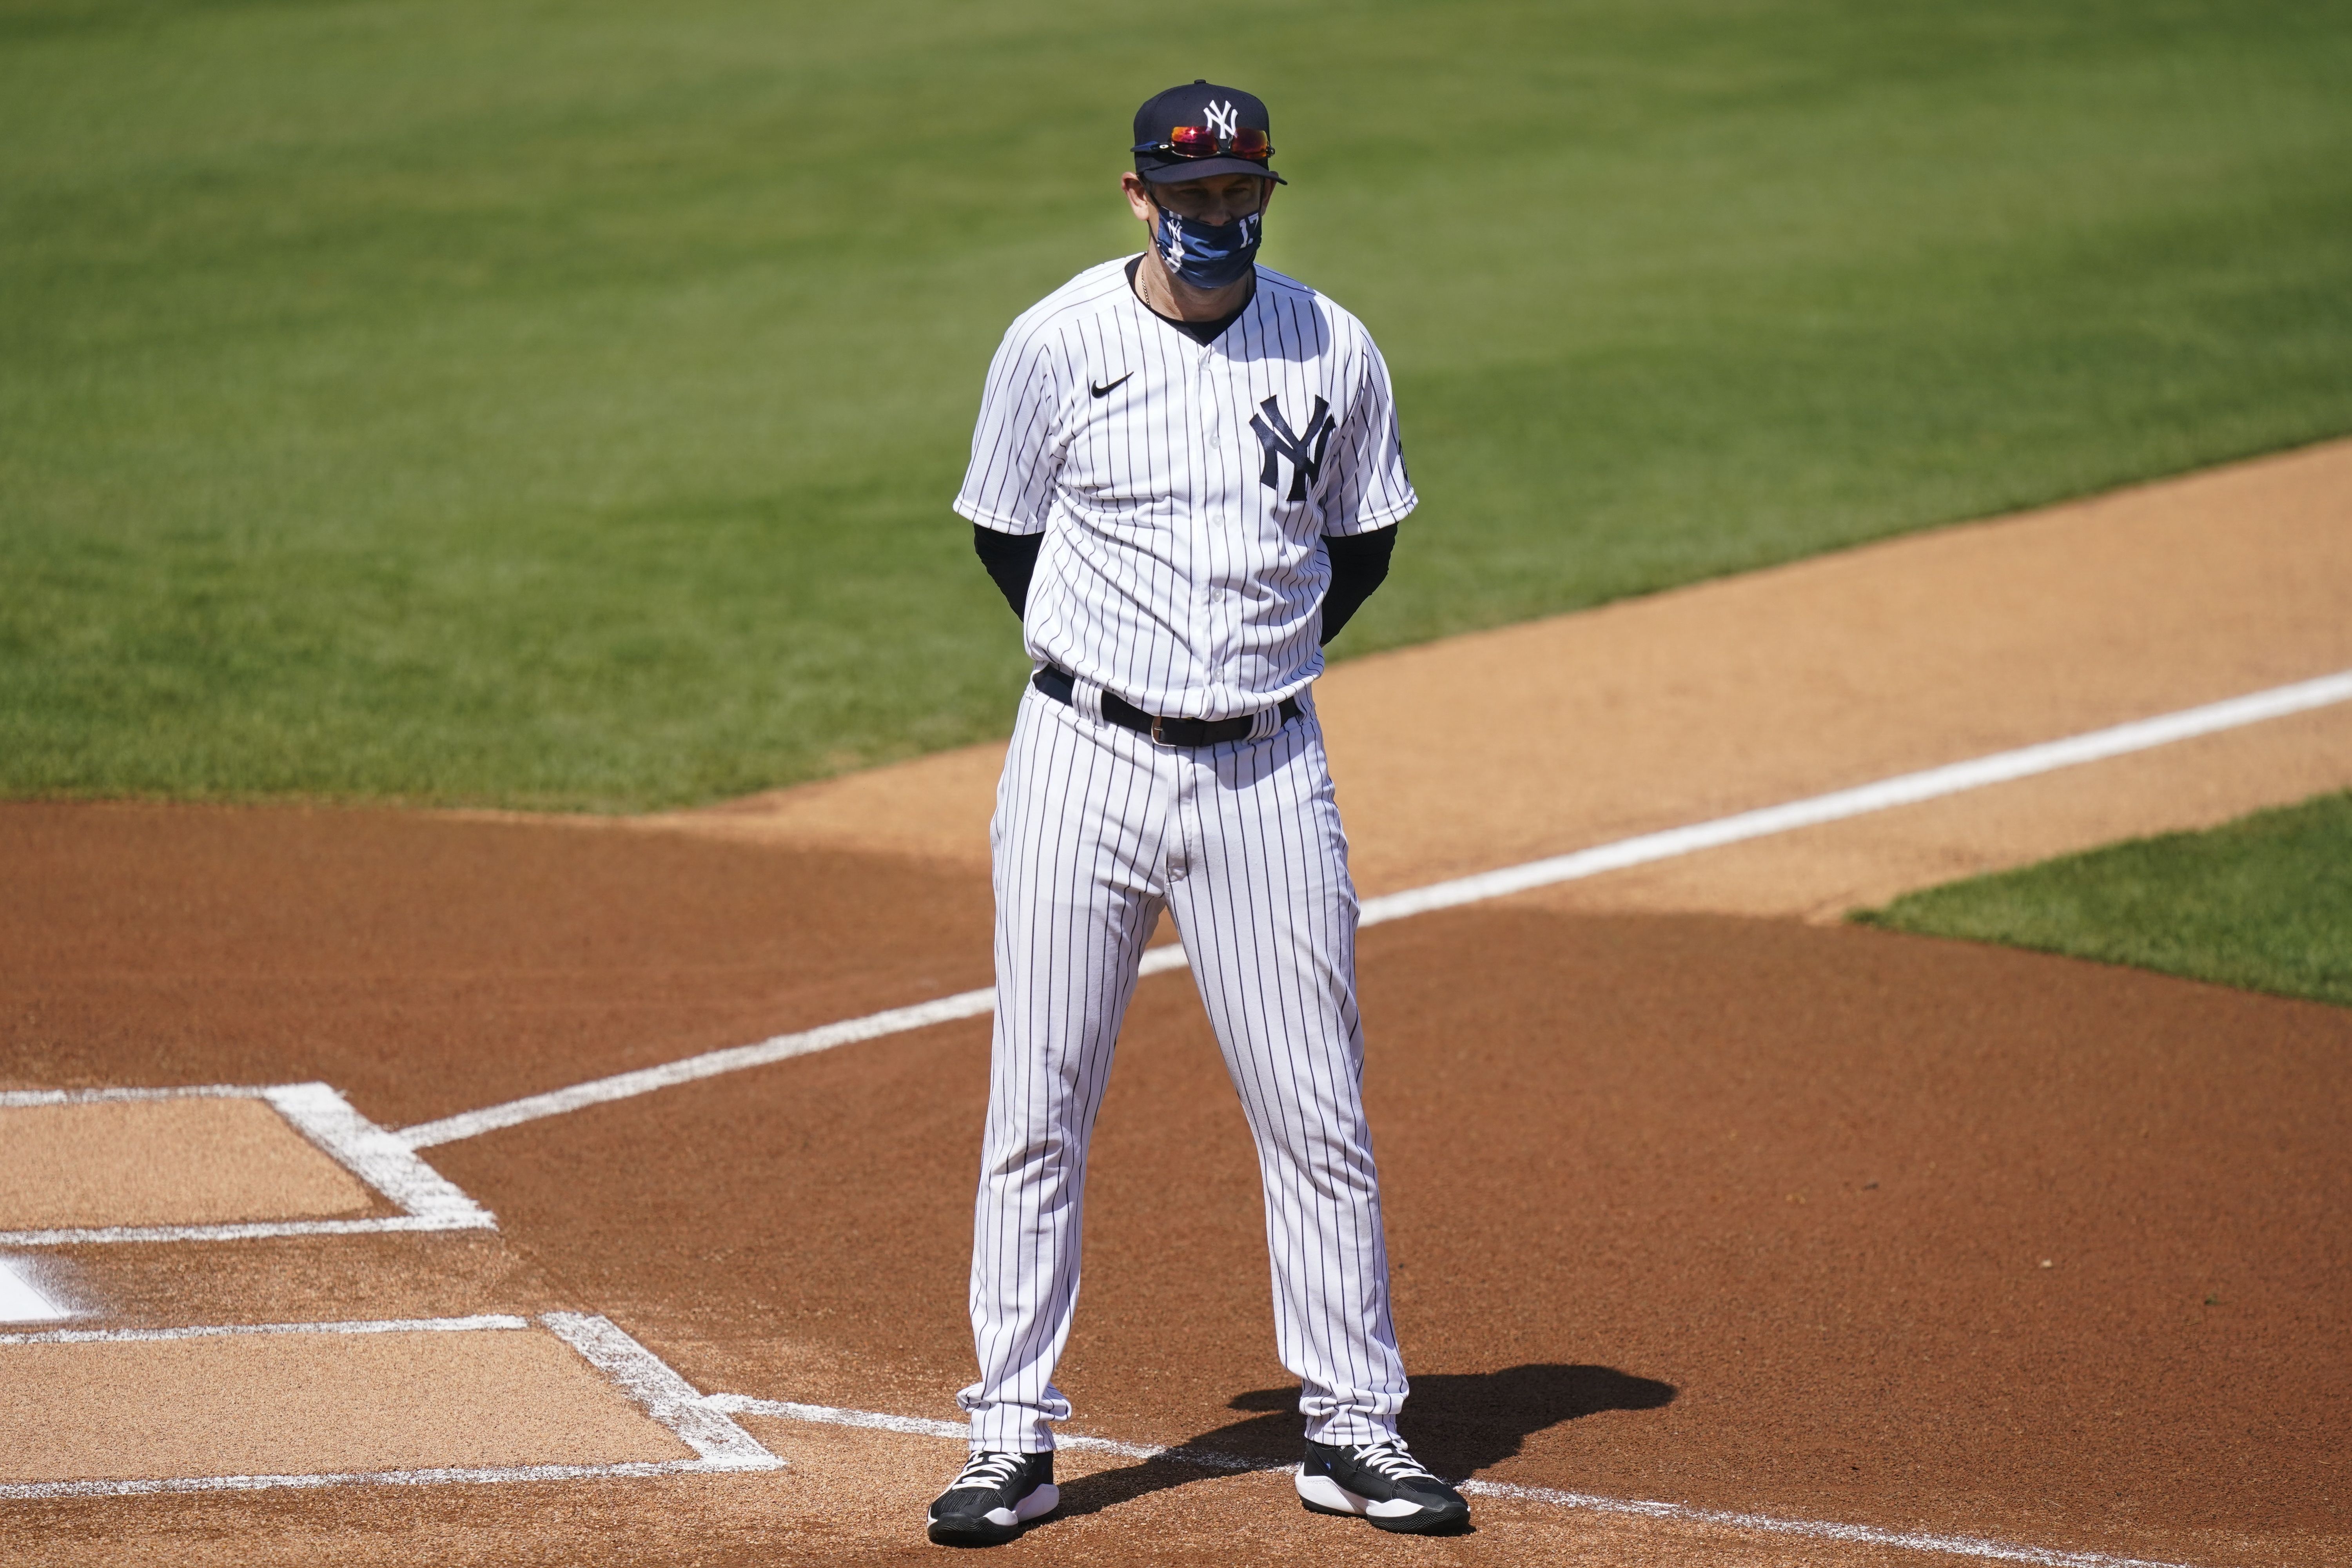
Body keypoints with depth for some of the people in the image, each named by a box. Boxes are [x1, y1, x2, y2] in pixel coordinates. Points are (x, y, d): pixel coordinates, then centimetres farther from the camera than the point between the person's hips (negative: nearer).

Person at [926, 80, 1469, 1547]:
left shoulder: (1335, 352, 1)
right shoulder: (1057, 344, -3)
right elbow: (1005, 534, 9)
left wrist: (1258, 661, 5)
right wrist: (1114, 667, 4)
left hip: (1269, 771, 1)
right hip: (1085, 762, -1)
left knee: (1320, 1116, 3)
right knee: (1037, 1114, 0)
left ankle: (1354, 1427, 14)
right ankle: (1015, 1438, 9)